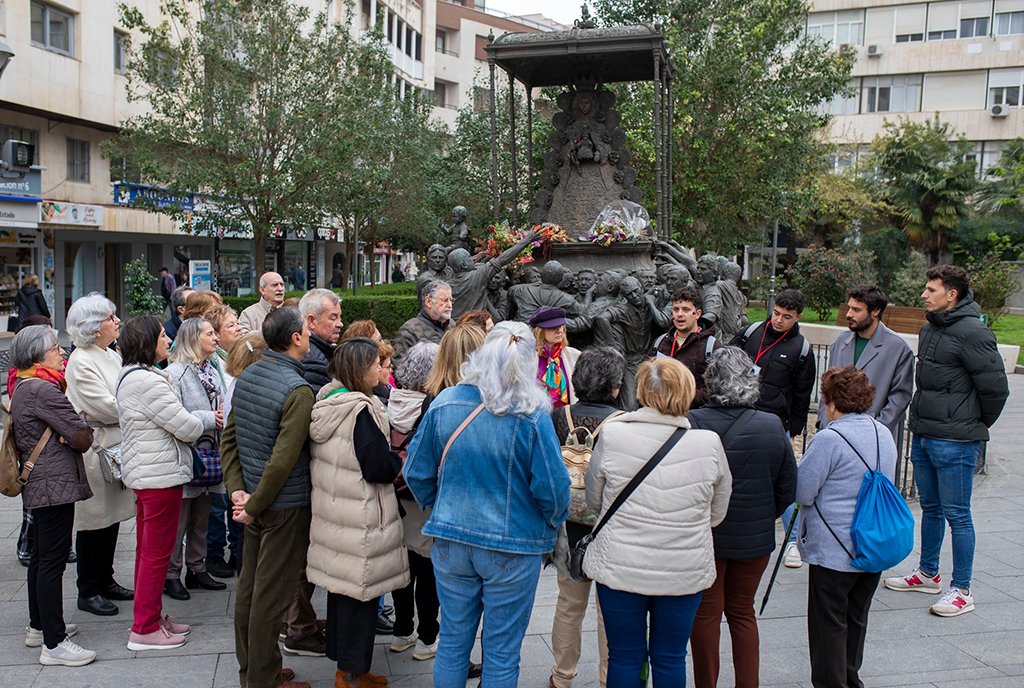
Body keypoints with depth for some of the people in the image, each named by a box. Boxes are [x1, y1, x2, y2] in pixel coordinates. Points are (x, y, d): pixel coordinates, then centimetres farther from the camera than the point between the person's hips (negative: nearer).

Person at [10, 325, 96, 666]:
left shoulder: (23, 386, 13)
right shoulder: (42, 389, -18)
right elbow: (82, 436, -20)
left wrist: (65, 434, -5)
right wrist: (82, 433, 2)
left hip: (37, 483, 11)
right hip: (55, 483, -11)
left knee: (41, 555, 19)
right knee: (53, 558, -7)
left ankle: (39, 626, 32)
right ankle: (54, 644, -2)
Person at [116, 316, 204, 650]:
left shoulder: (130, 377, 13)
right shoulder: (147, 381, -22)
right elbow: (186, 427, -20)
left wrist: (191, 424, 4)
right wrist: (206, 422, 0)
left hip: (144, 472, 11)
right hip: (160, 475, -11)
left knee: (147, 548, 18)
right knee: (157, 552, -1)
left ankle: (150, 616, 31)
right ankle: (145, 629, 9)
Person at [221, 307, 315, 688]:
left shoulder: (246, 377, 5)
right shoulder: (298, 391, -21)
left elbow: (228, 439, 6)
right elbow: (283, 460, -24)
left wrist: (237, 489, 1)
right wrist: (253, 506, -15)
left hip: (255, 496, 8)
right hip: (286, 505, -8)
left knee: (249, 584, 18)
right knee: (271, 593, 4)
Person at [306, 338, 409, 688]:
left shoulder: (327, 402, 6)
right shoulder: (362, 409, -22)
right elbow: (377, 467, -22)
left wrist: (386, 446, 11)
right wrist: (400, 461, -3)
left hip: (333, 510, 9)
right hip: (360, 519, -9)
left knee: (341, 585, 19)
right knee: (360, 592, 4)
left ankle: (340, 656, 34)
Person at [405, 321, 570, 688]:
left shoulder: (444, 403, -6)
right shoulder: (531, 416, -17)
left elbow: (416, 472, 2)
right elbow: (553, 488, -14)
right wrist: (552, 522, 7)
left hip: (450, 542, 3)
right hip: (512, 547, -3)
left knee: (452, 643, 19)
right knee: (502, 653, 12)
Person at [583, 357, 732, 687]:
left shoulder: (612, 434, -14)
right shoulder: (709, 443, -11)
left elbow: (594, 501, 1)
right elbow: (717, 514, 3)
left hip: (620, 569, -1)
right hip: (686, 572, 1)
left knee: (624, 657, 15)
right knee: (671, 659, 17)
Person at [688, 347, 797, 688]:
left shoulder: (692, 423, -21)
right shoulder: (773, 427, -10)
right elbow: (787, 491, 0)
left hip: (704, 536, -3)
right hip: (755, 538, 3)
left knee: (706, 613, 13)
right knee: (743, 612, 20)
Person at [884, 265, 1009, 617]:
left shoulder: (972, 332, -17)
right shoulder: (929, 328, 11)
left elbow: (995, 386, -16)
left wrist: (976, 426, -3)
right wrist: (922, 419, 16)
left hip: (954, 442, -9)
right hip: (922, 434, 9)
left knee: (956, 514, 0)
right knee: (930, 508, 19)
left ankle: (962, 590, 11)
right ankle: (927, 574, 33)